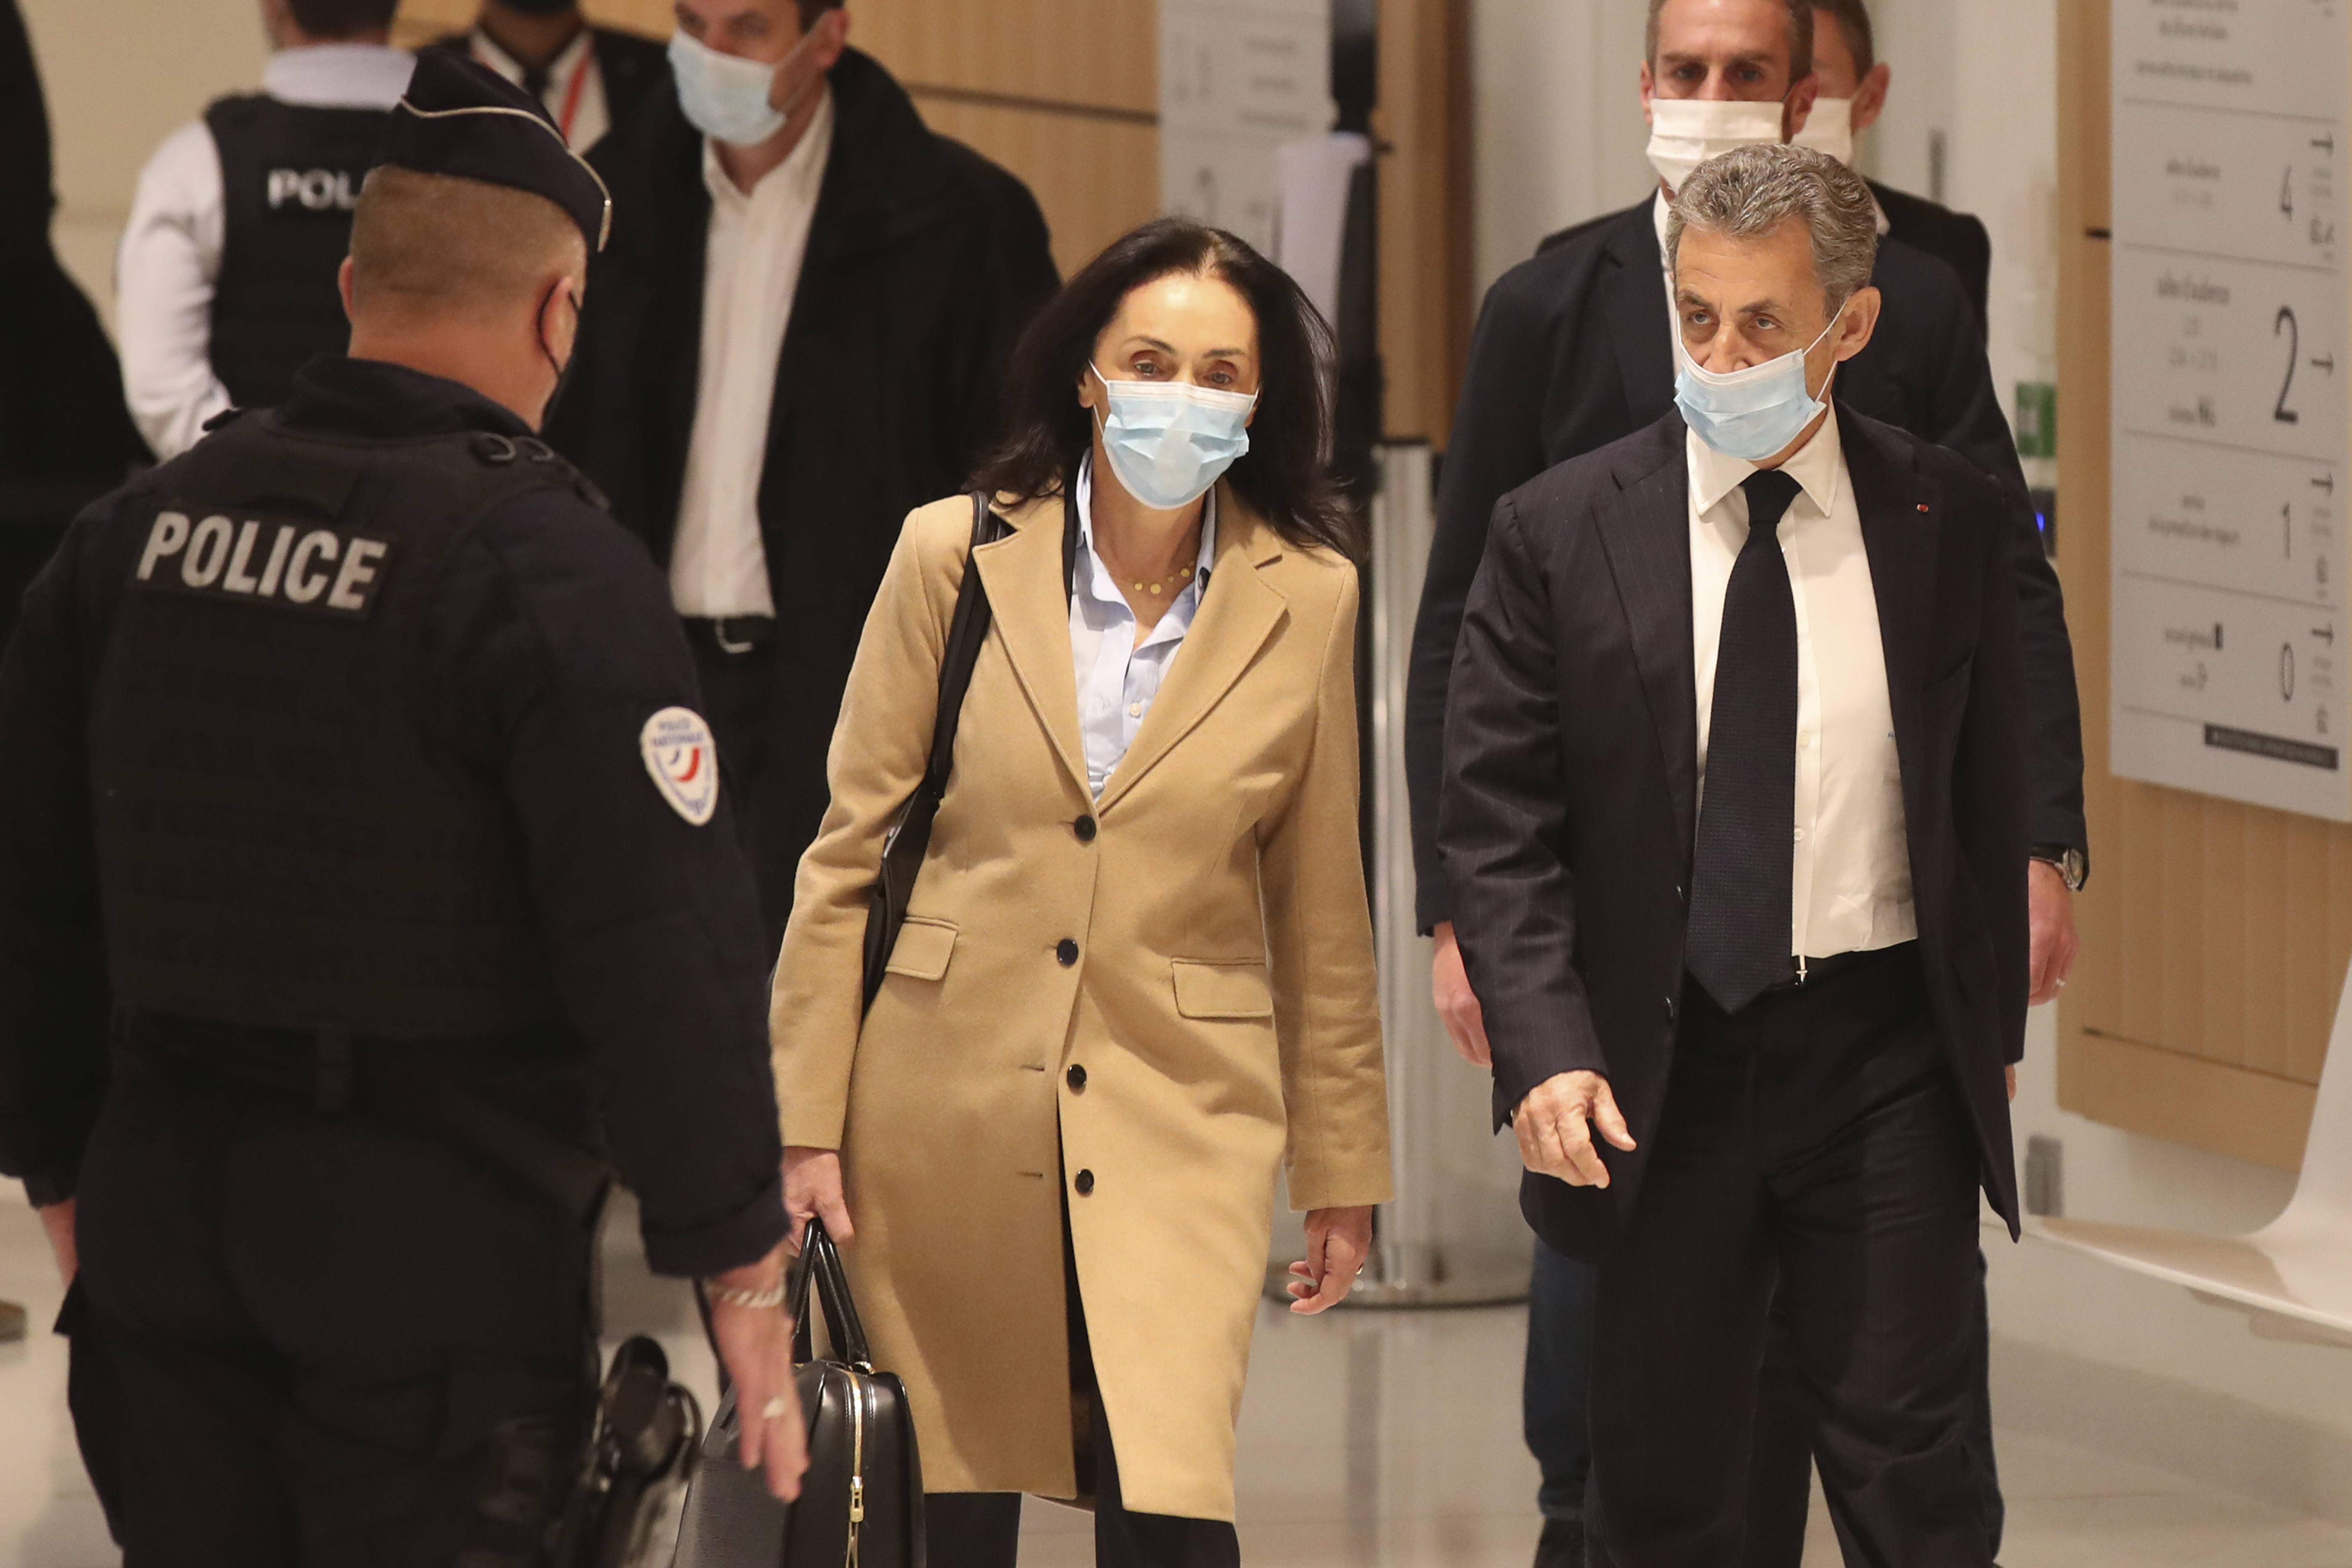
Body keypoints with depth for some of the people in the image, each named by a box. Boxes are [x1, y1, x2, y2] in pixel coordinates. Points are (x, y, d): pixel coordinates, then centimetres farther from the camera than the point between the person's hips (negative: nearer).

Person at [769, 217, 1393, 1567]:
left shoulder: (1310, 599, 0)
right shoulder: (956, 557, -1)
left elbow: (1322, 911, 8)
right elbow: (850, 853, 4)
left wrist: (1344, 1171, 11)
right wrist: (809, 1122, 1)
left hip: (1180, 1114, -1)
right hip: (949, 1107, 1)